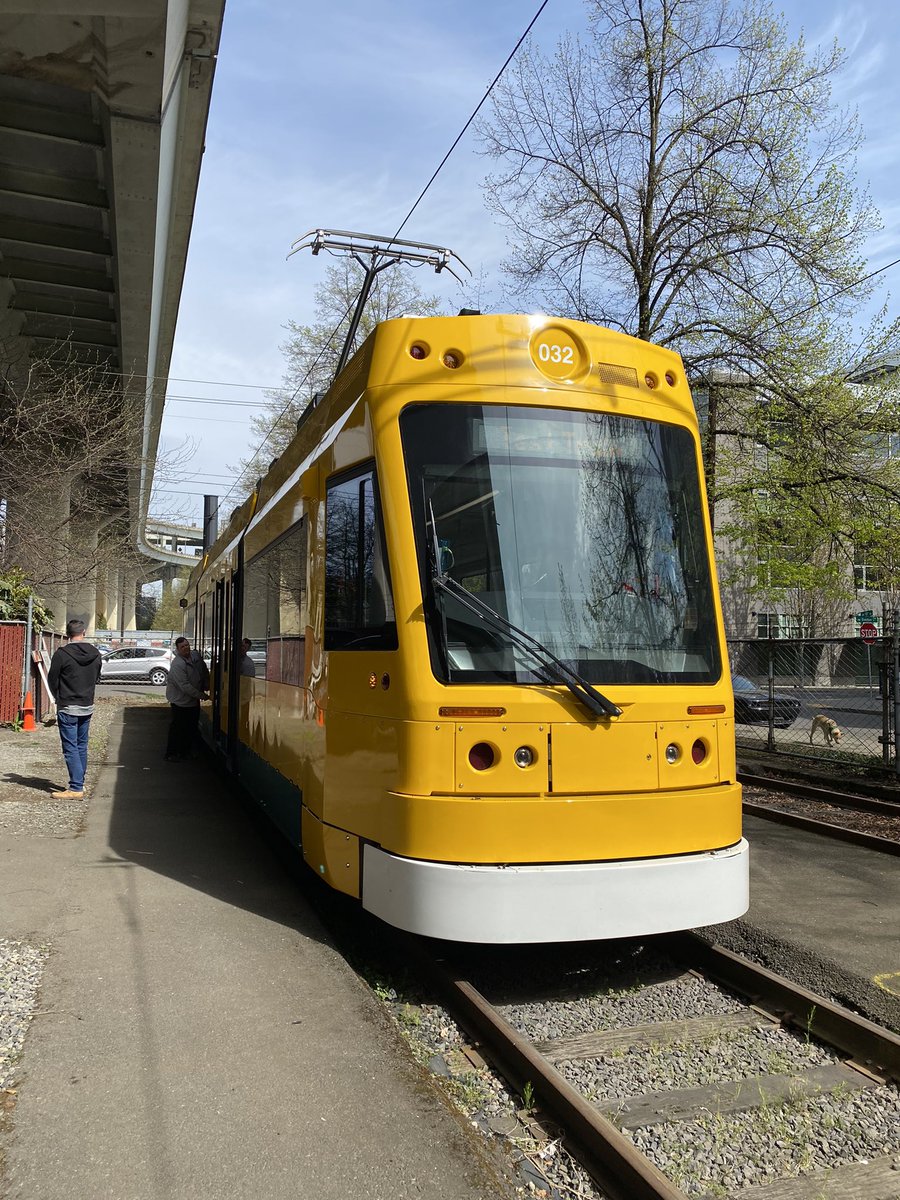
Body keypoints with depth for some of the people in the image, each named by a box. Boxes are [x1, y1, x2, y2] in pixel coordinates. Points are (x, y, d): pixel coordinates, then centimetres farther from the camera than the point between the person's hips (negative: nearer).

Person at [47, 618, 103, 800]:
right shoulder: (96, 654, 1)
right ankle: (79, 783, 21)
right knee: (82, 747, 15)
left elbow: (52, 679, -5)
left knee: (70, 748, -3)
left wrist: (59, 697, 12)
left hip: (68, 708, -6)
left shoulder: (62, 654, -15)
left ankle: (76, 788, -6)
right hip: (88, 707, 6)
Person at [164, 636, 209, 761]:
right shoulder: (177, 665, -25)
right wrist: (201, 695, -22)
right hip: (180, 701, -8)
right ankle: (171, 754, 10)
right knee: (177, 728, -1)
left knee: (192, 727, 14)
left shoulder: (195, 655, -1)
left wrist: (206, 686, 11)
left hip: (194, 700, 8)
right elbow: (185, 686, -27)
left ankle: (185, 751, 27)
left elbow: (204, 671, 17)